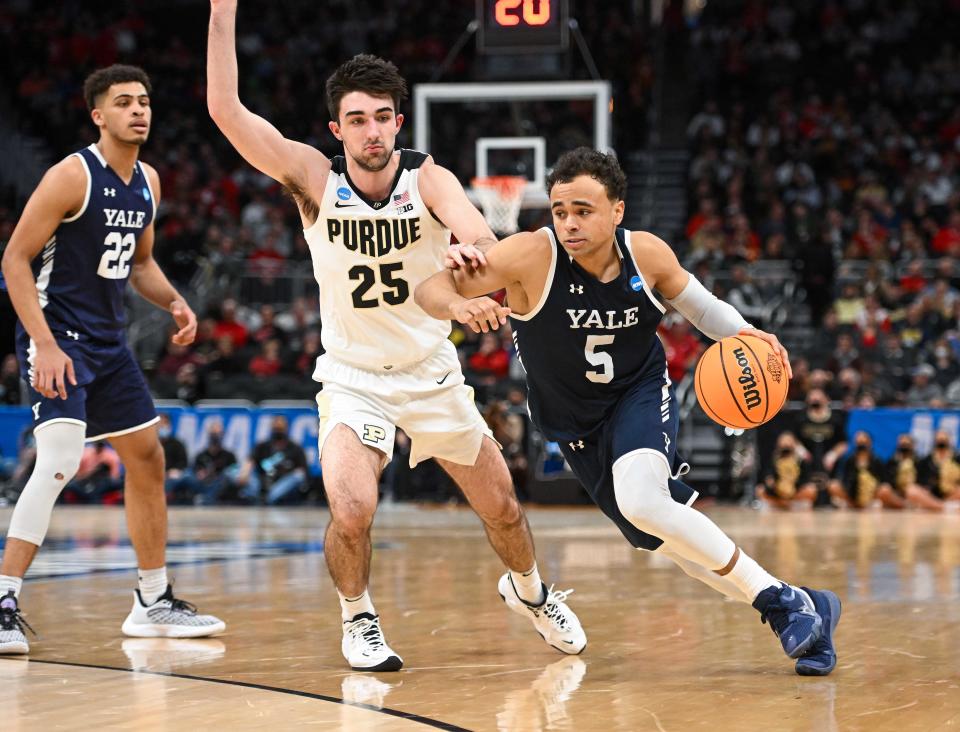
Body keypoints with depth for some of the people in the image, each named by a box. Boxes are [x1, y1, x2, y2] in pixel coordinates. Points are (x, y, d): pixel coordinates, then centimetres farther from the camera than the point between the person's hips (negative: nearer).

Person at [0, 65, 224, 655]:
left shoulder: (147, 183, 9)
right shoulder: (72, 176, -15)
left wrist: (173, 301, 3)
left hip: (108, 341, 9)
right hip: (56, 337, -9)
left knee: (148, 459, 12)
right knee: (60, 461, -24)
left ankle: (154, 603, 25)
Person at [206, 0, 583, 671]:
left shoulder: (428, 178, -15)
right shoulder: (314, 177, -15)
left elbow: (478, 231, -36)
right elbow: (226, 111, -25)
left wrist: (472, 246, -60)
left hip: (433, 375, 2)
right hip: (352, 377, -1)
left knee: (503, 510, 12)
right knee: (351, 512, -25)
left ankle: (529, 591, 46)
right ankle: (358, 619, 5)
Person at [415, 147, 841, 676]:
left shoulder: (648, 254, -16)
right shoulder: (532, 255, -24)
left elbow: (696, 303, 5)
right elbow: (430, 289, -27)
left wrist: (743, 333, -14)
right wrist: (458, 305, -50)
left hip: (641, 395, -2)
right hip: (575, 425, 2)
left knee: (642, 502, -32)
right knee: (672, 542, 8)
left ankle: (781, 602, -21)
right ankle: (806, 612, 24)